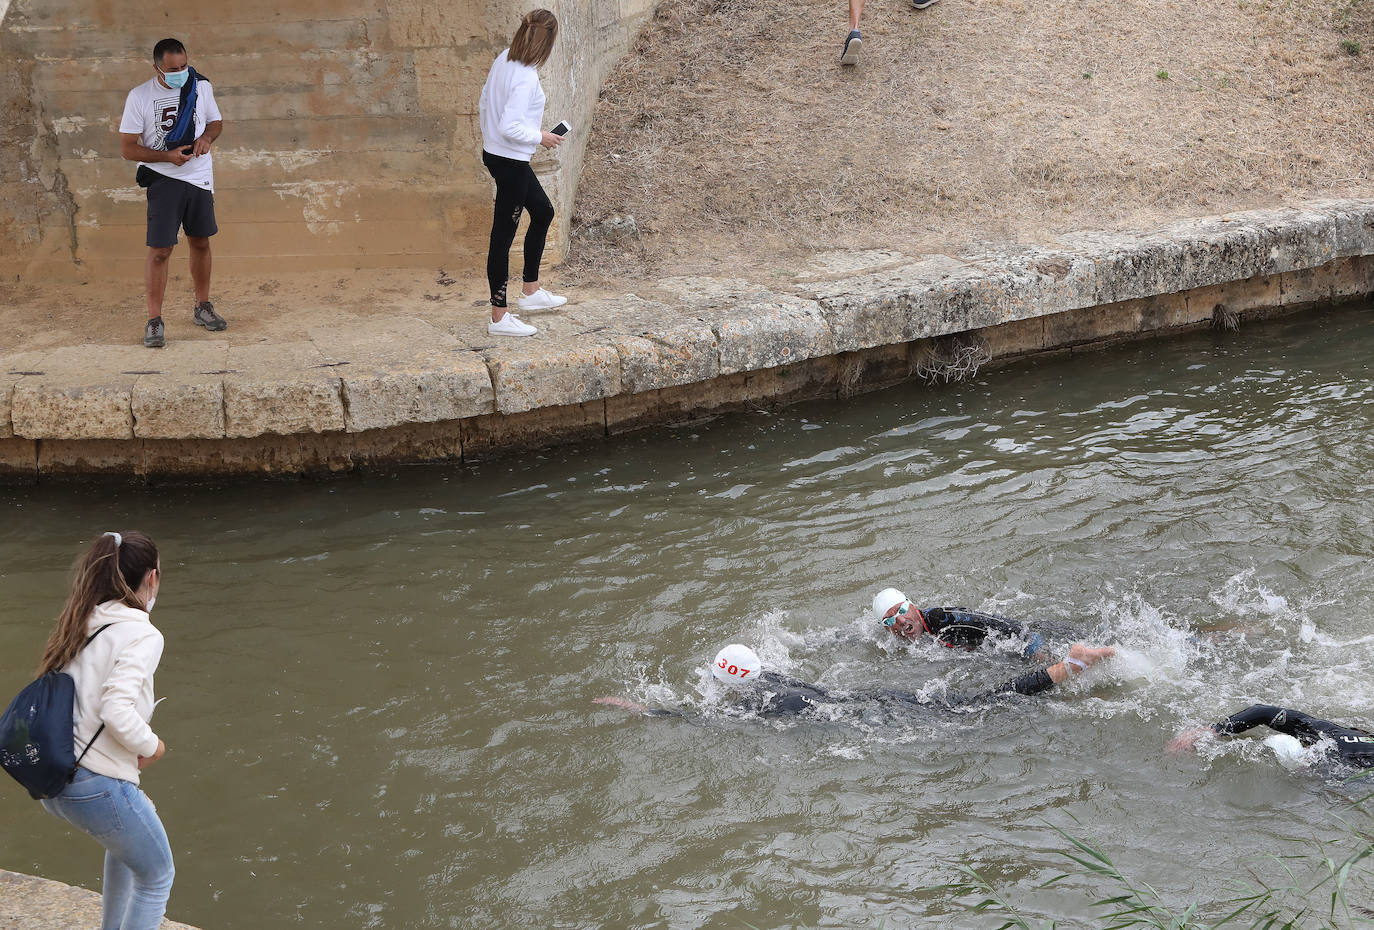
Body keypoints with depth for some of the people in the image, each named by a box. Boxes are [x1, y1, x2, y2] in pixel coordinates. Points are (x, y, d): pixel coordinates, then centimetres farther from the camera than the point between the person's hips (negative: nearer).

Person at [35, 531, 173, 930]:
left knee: (128, 836, 35)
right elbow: (116, 710, -24)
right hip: (99, 784, -8)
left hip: (52, 779, 8)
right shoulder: (142, 635, -13)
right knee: (156, 877, 14)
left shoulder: (82, 625, 11)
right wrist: (151, 746, -5)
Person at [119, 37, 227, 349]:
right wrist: (168, 156, -21)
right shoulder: (140, 96, -9)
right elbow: (127, 148, -8)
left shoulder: (201, 86, 2)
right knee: (160, 250, -9)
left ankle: (202, 308, 31)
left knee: (200, 243, 14)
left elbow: (216, 121, 17)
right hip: (163, 180, -4)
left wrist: (207, 137, -7)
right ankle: (154, 321, -4)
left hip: (200, 178, 4)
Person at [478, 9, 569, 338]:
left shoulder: (503, 60, 2)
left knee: (543, 212, 24)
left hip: (495, 153, 10)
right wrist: (540, 137, -13)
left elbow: (483, 105, 12)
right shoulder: (526, 78, -24)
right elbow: (510, 127, -28)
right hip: (511, 162, -10)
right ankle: (499, 317, 6)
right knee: (503, 234, -2)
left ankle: (531, 291, 33)